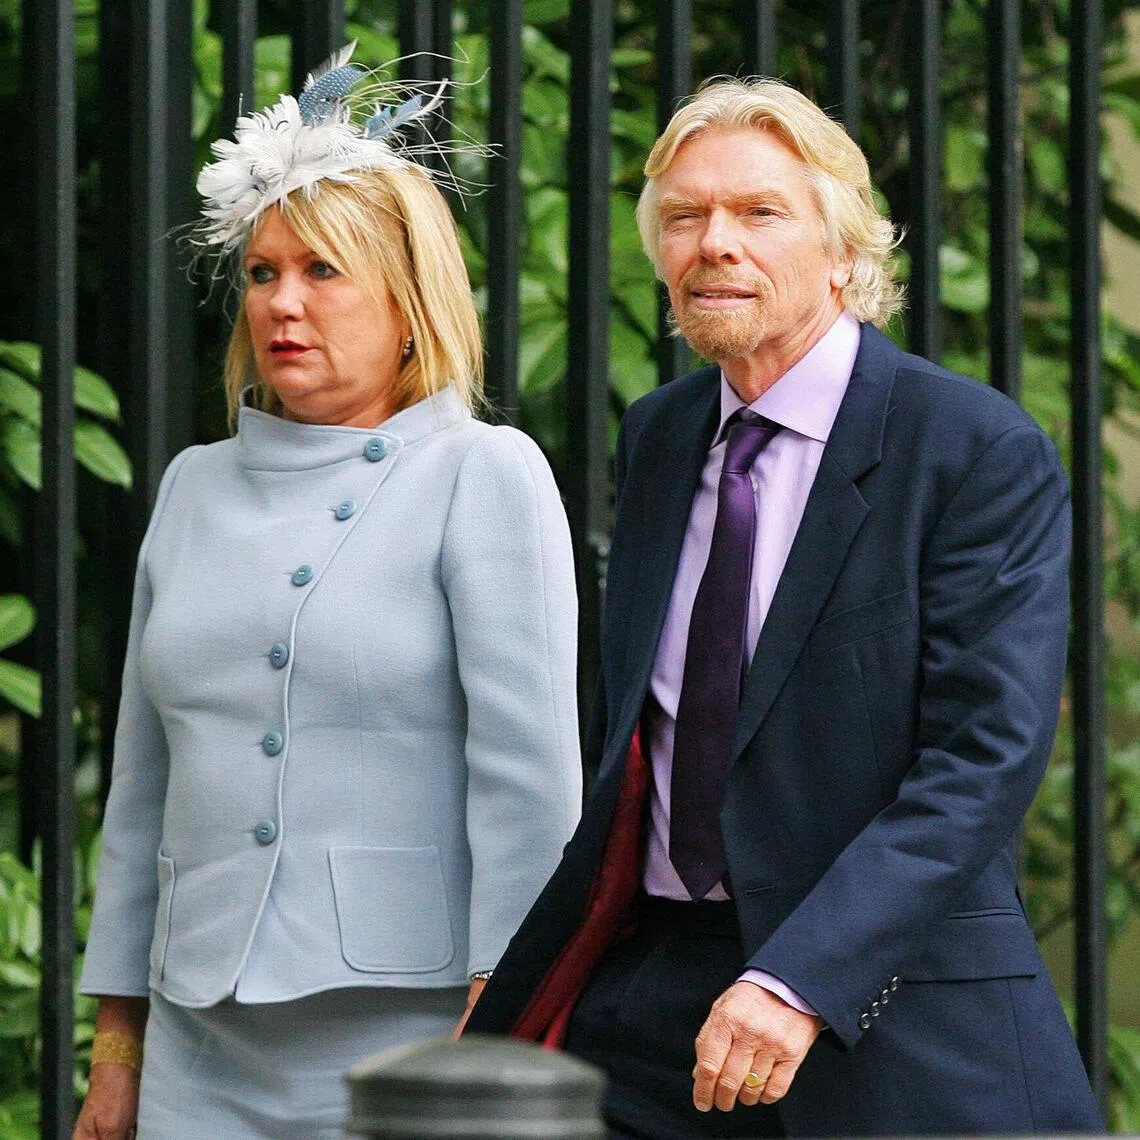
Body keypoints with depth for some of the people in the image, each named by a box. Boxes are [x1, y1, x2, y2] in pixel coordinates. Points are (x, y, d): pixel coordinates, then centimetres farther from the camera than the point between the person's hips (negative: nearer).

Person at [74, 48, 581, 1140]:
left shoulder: (485, 475, -1)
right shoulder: (195, 487, 15)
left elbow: (528, 772, -8)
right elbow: (142, 788, 17)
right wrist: (116, 1045, 14)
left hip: (412, 1036, -4)